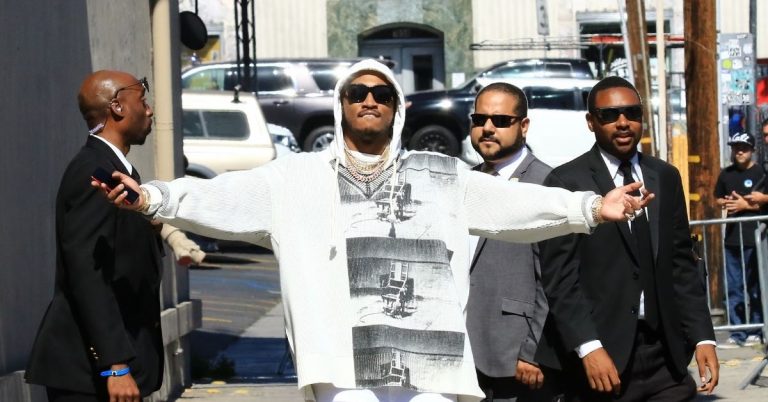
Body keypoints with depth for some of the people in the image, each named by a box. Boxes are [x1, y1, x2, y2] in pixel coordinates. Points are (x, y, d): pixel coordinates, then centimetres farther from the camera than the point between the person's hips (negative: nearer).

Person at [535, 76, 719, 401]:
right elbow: (559, 276, -9)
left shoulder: (665, 178, 13)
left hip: (665, 357, 5)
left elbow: (681, 265, 14)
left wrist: (702, 336, 5)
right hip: (603, 358, -4)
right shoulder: (567, 182, -3)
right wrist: (588, 347, -18)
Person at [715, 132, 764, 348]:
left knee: (756, 288, 2)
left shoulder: (760, 173, -3)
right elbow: (718, 199, 22)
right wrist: (726, 203, 2)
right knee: (734, 288, 3)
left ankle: (755, 332, 9)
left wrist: (746, 204, -14)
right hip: (732, 238, 5)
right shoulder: (726, 174, 13)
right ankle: (737, 334, 5)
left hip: (754, 238, -5)